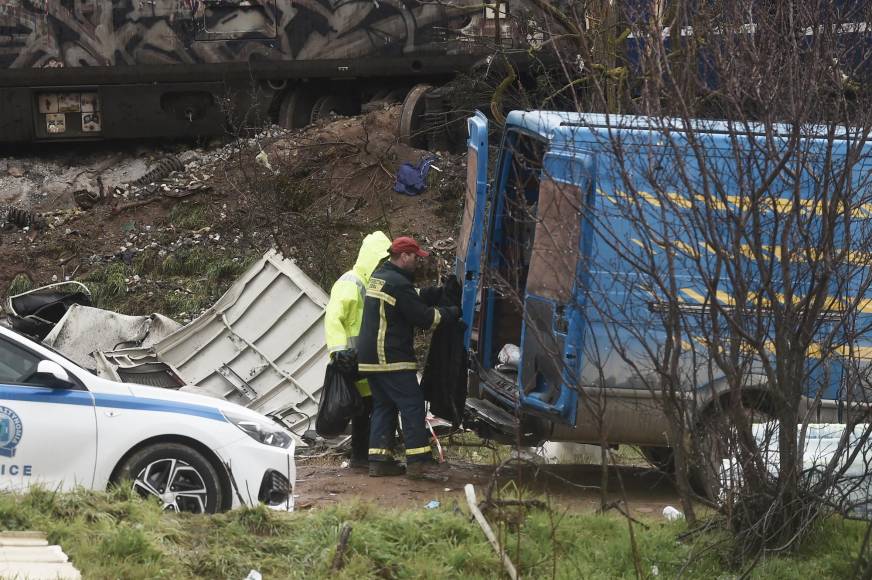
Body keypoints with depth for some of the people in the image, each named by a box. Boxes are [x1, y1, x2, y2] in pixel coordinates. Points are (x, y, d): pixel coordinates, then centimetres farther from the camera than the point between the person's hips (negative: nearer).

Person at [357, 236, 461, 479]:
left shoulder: (378, 276, 14)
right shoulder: (398, 284, -17)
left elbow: (415, 297, 20)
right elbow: (424, 317, -14)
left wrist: (439, 292, 9)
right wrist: (450, 313, -1)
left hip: (370, 356, 10)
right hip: (391, 358, -10)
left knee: (383, 406, 13)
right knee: (412, 405, -6)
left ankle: (378, 460, 10)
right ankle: (418, 461, -10)